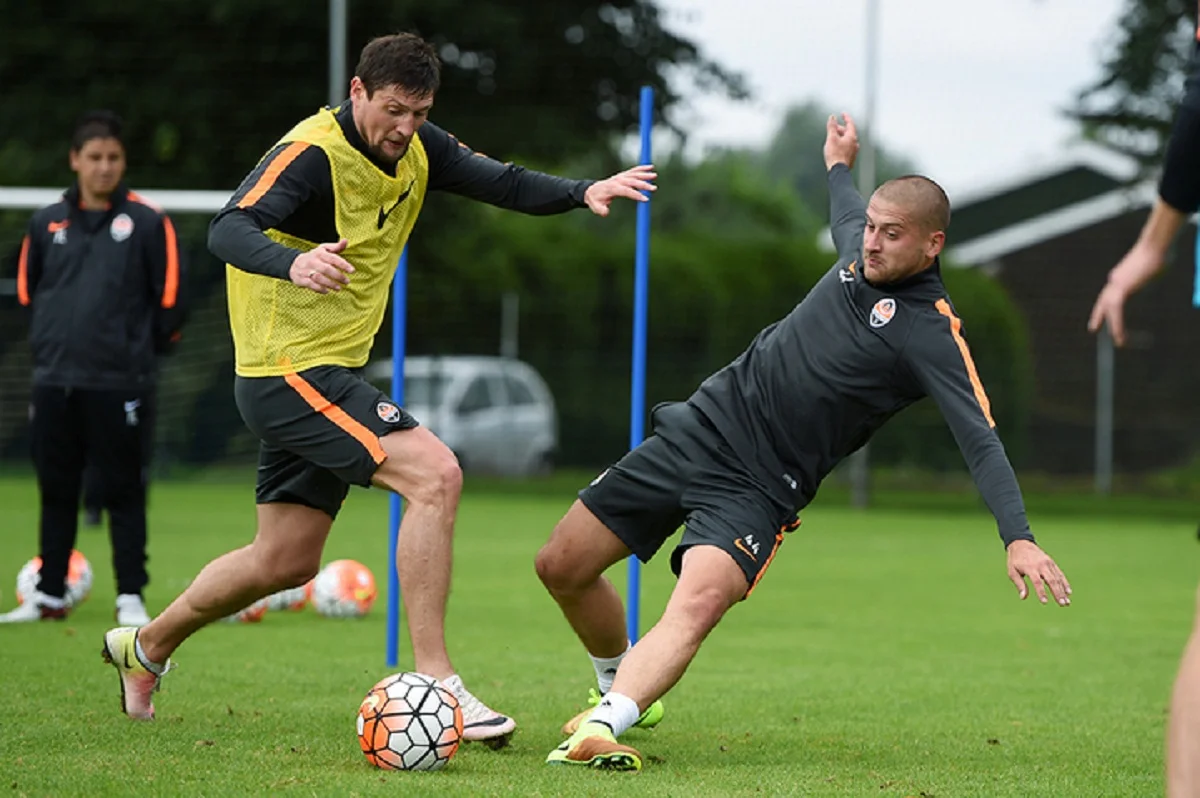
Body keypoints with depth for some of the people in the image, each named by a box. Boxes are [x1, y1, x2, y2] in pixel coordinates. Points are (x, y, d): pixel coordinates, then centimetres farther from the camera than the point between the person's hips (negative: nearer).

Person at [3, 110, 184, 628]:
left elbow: (168, 297, -1)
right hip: (54, 382, 4)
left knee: (124, 492, -2)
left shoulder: (146, 222, -2)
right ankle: (50, 595, 18)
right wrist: (50, 341, 13)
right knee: (56, 492, 10)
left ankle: (131, 598, 2)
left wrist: (141, 347, 4)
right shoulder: (47, 223, 8)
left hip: (119, 385, -4)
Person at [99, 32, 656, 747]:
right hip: (290, 370, -9)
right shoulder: (312, 155, -20)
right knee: (435, 474, -24)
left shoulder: (416, 149, 4)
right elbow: (229, 230, -33)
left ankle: (146, 648, 36)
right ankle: (436, 682, -22)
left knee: (286, 561, 17)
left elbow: (501, 183, 2)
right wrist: (293, 262, -55)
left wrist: (583, 193, -17)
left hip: (331, 375, 9)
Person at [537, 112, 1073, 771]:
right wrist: (839, 165, 51)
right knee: (561, 567, 9)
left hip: (759, 488, -7)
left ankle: (603, 729, -49)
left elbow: (981, 442, -26)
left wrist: (1018, 538, -40)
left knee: (696, 605, -34)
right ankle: (620, 688, 33)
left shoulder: (932, 334, -17)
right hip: (701, 427, 7)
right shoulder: (862, 252, 3)